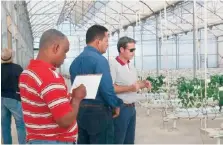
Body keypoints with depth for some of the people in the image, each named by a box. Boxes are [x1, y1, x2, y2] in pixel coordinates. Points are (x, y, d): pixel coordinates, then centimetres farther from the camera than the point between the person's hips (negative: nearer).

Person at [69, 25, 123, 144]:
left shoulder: (75, 61, 10)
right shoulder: (99, 60, -16)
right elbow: (107, 88, -22)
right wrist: (115, 106, -5)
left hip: (79, 111, 8)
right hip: (98, 112, -8)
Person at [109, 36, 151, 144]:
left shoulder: (131, 67, 14)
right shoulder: (113, 65, -14)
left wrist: (142, 84, 2)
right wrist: (129, 88, -25)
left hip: (131, 108, 9)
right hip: (120, 109, -8)